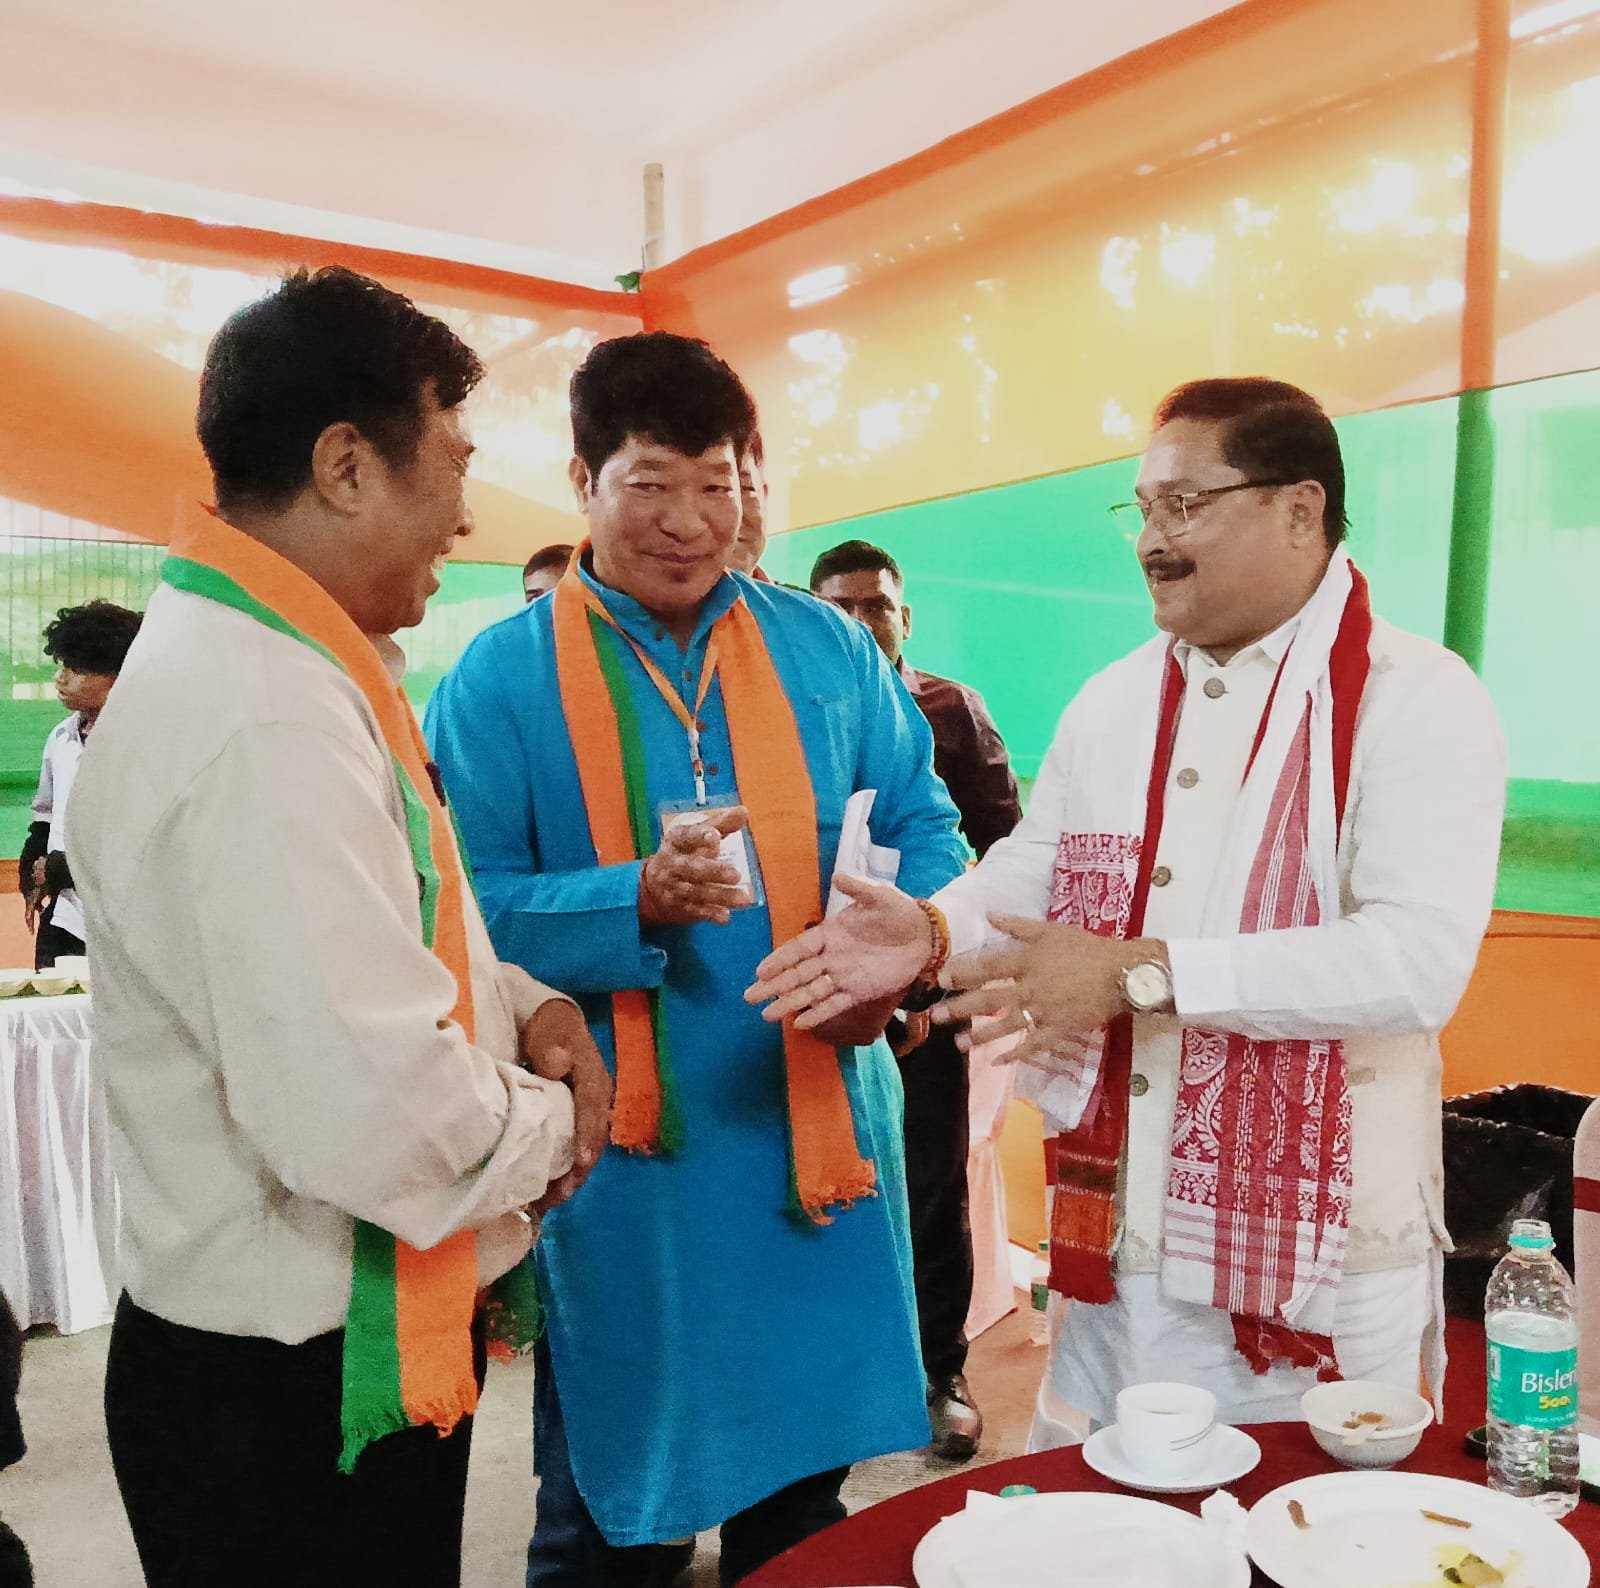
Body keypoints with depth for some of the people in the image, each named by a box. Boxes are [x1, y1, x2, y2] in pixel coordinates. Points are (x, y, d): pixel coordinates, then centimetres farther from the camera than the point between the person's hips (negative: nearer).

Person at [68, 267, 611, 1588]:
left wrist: (520, 1003, 1)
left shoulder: (262, 665, 6)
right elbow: (375, 1119, -33)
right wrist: (550, 1125, -13)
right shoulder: (267, 724, -28)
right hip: (303, 1393, -9)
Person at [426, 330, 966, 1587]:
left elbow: (925, 830, 7)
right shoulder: (502, 678, -4)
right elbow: (466, 908, -9)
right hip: (624, 1155, -2)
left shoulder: (830, 649, 6)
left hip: (822, 1130, 3)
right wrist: (637, 902, -25)